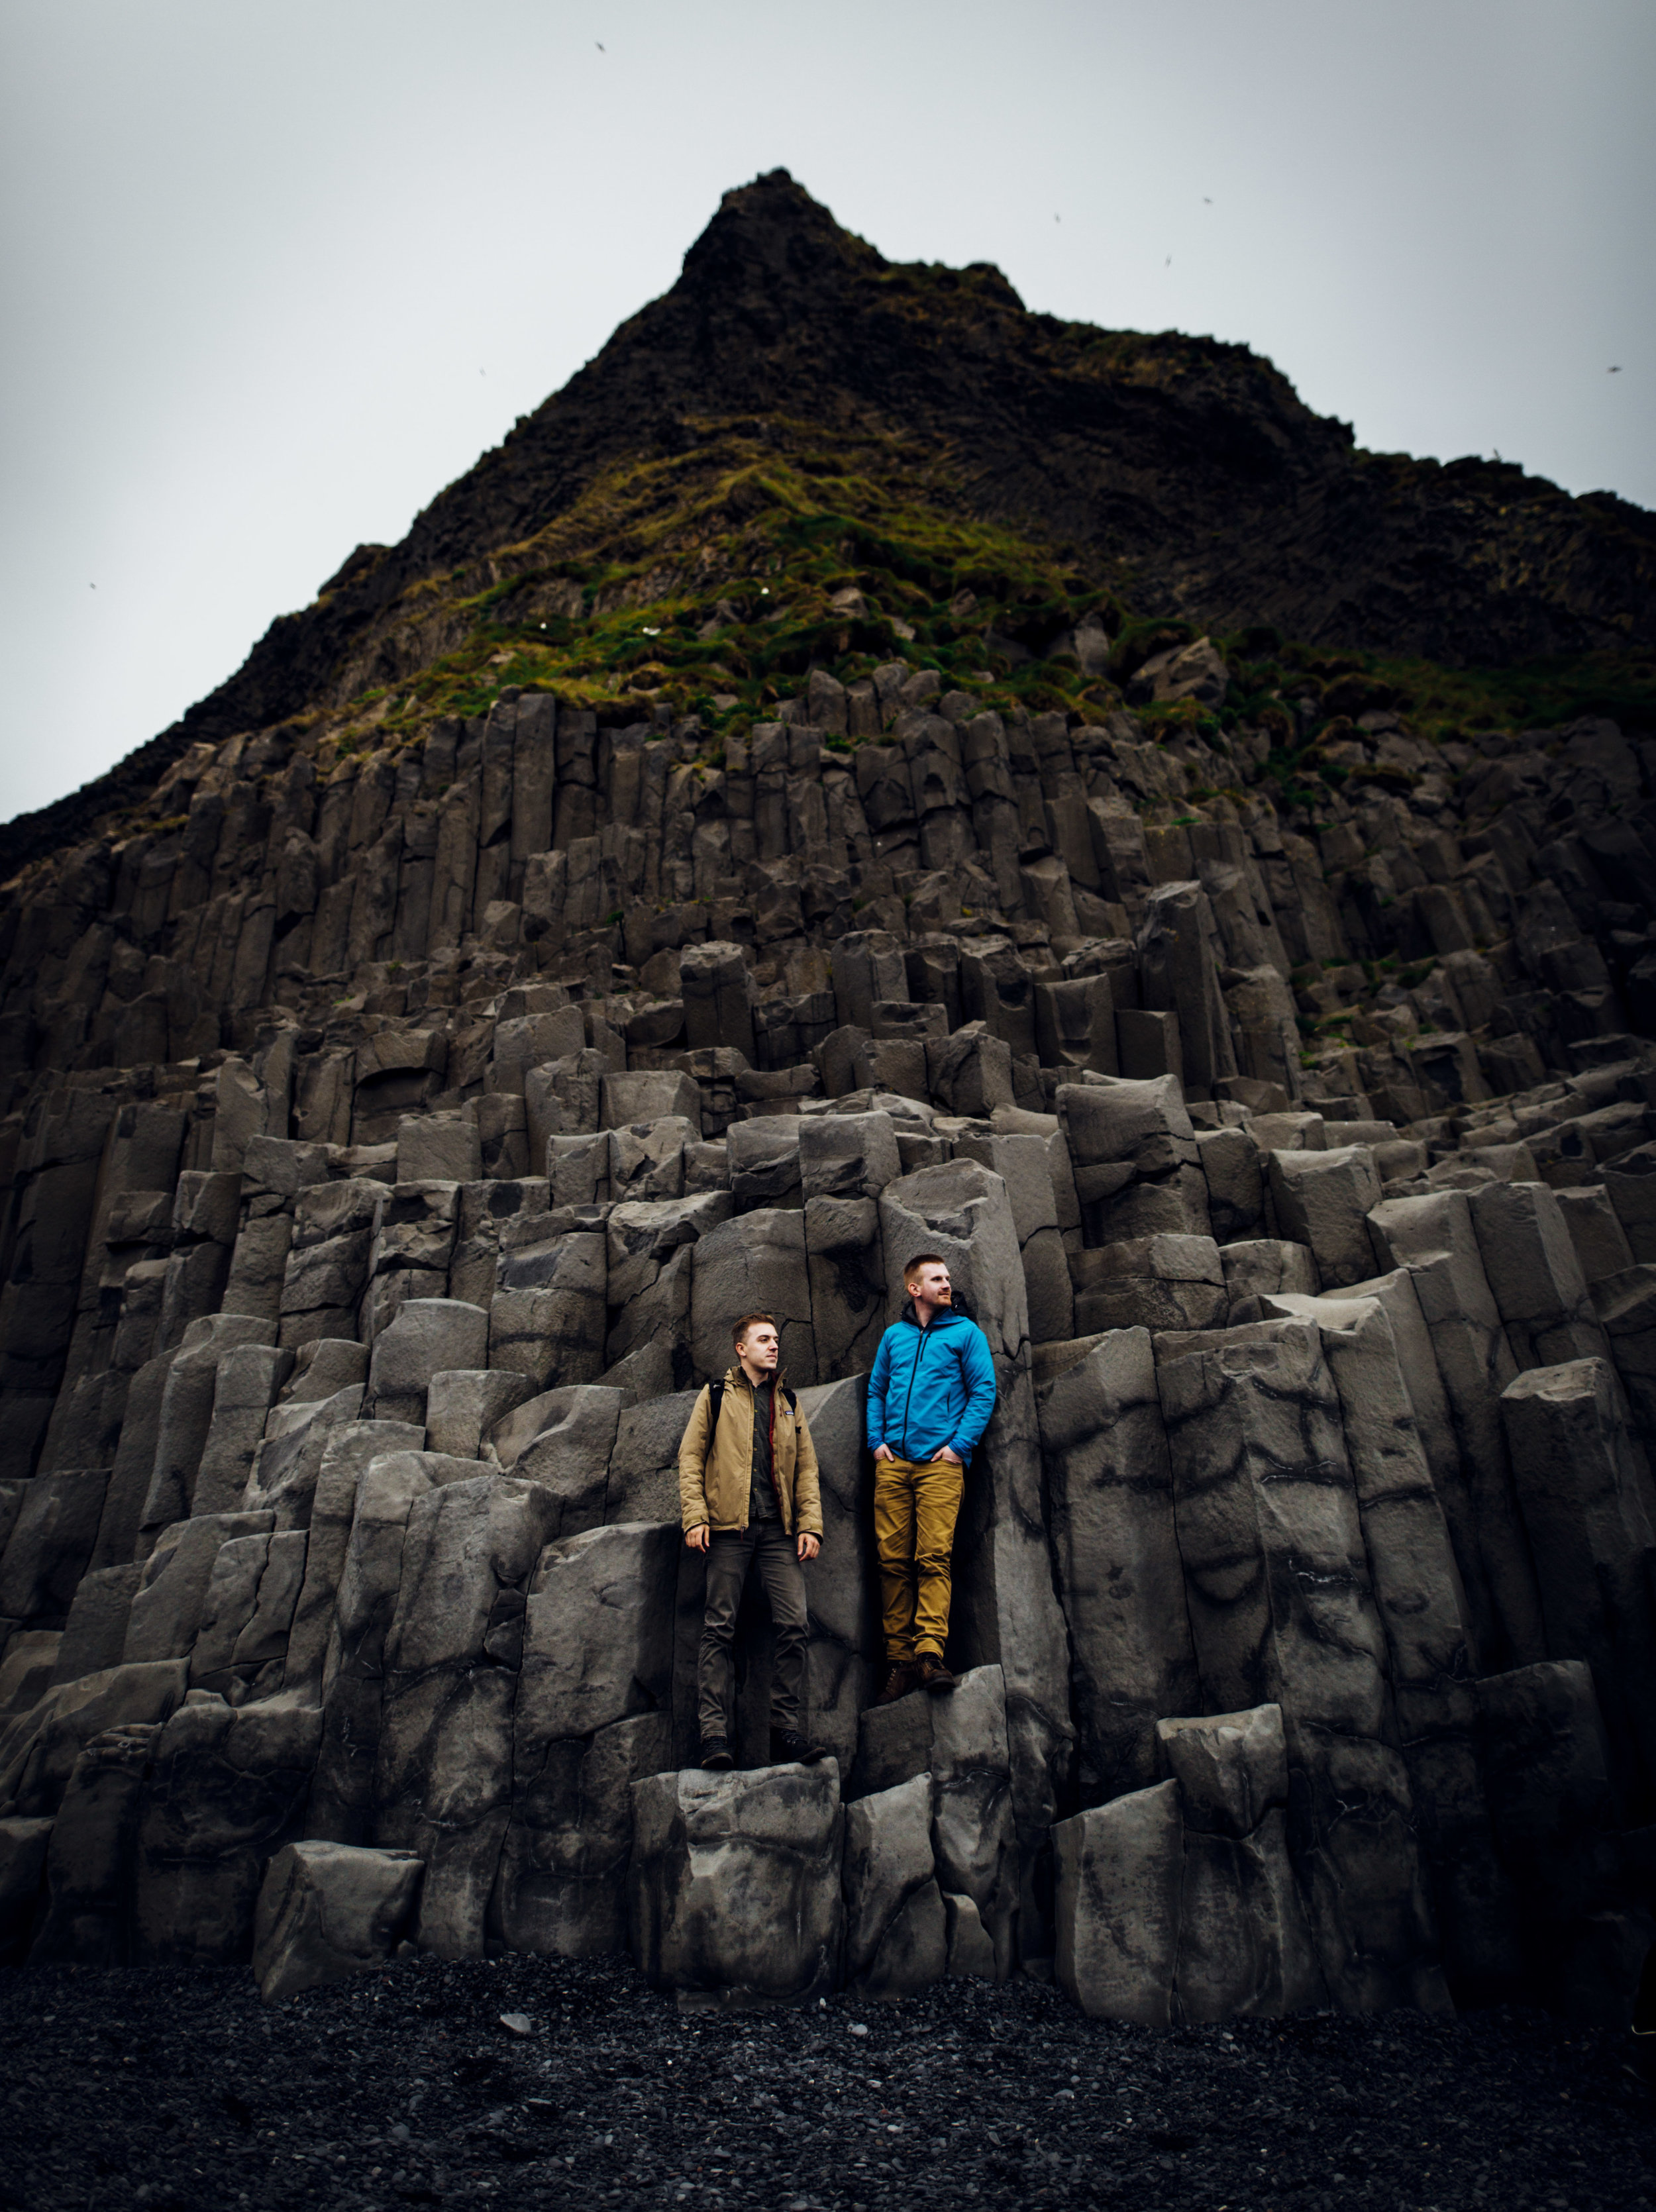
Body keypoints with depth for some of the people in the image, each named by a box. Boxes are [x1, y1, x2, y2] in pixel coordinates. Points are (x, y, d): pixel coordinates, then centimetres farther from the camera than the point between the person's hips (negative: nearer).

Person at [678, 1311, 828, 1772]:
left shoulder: (788, 1404, 19)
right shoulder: (716, 1395, 9)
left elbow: (806, 1467, 16)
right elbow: (690, 1457, 3)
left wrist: (810, 1524, 5)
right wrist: (695, 1516, -8)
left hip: (779, 1528, 3)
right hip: (730, 1526, -3)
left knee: (793, 1625, -4)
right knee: (719, 1627, -2)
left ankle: (787, 1729, 6)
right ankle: (714, 1732, 5)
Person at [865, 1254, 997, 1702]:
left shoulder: (965, 1332, 8)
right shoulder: (894, 1336, 17)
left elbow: (984, 1391, 3)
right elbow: (875, 1391, 20)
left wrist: (960, 1444, -6)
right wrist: (877, 1441, 6)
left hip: (940, 1462, -3)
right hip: (893, 1463, 3)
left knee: (934, 1556, -12)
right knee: (893, 1559, 1)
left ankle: (929, 1653, -12)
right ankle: (900, 1661, 7)